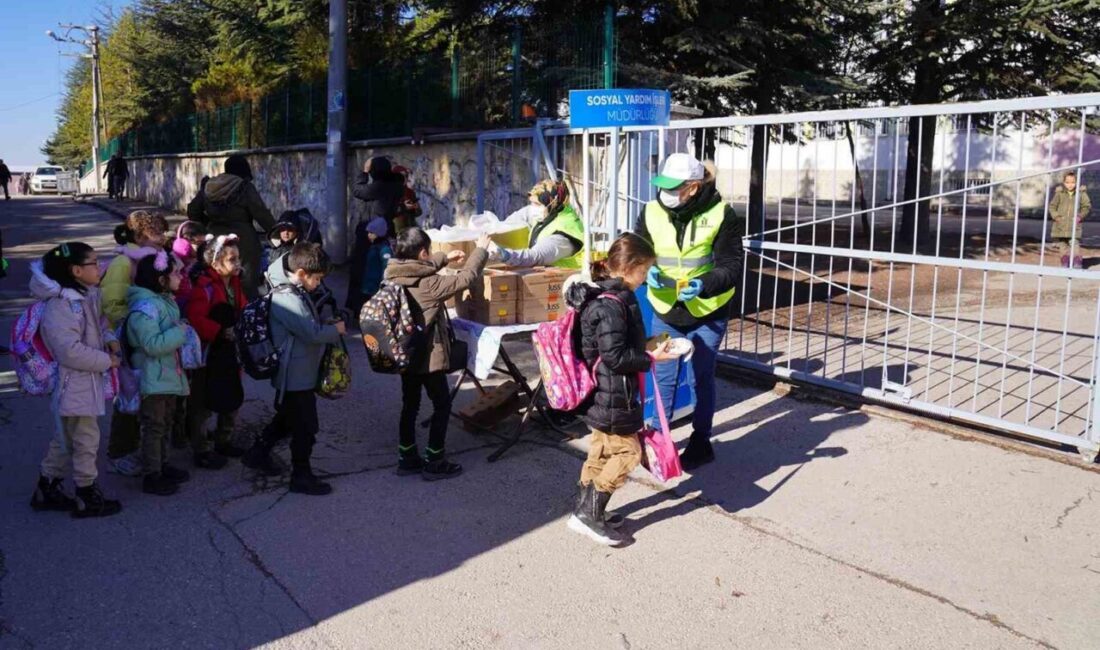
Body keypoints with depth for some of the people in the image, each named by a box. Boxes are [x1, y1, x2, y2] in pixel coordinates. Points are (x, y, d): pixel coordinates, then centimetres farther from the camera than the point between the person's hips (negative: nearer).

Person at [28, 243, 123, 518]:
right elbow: (70, 351, -28)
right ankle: (88, 498, 15)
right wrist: (107, 361, -17)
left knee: (65, 438, 20)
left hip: (87, 382, 10)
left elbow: (100, 321, 24)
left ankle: (47, 489, 35)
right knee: (86, 440, 2)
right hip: (74, 385, -10)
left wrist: (109, 339, 3)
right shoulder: (60, 306, -23)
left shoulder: (89, 295, 6)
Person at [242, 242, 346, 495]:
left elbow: (309, 325, 19)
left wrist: (327, 327, 2)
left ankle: (258, 453, 39)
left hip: (294, 372, 10)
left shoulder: (295, 291, 6)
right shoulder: (288, 299, -26)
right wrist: (336, 330, -8)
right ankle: (302, 476, 14)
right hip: (297, 375, -10)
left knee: (286, 418, 25)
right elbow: (313, 333, -25)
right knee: (305, 427, 2)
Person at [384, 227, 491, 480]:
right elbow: (465, 279, -17)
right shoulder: (429, 284, -23)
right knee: (442, 405, 6)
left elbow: (420, 268, 20)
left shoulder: (394, 276, -2)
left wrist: (445, 258, 24)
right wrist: (481, 250, -4)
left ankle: (407, 458, 25)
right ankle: (434, 463, 10)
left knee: (409, 404, 17)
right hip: (429, 355, -7)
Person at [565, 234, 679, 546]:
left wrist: (646, 349, 15)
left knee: (601, 450, 18)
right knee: (628, 451, -1)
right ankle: (589, 515, 6)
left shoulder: (606, 295, 9)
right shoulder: (611, 305, -23)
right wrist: (651, 358, -17)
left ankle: (585, 510, 29)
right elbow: (615, 357, -25)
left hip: (603, 395, 10)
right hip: (612, 398, -10)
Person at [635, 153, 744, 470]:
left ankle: (701, 443, 27)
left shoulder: (721, 215, -15)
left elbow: (731, 265, -13)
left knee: (702, 379, 10)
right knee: (663, 378, 12)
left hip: (707, 313, -2)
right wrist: (647, 272, -20)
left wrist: (704, 285, -31)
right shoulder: (652, 212, -7)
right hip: (665, 311, 3)